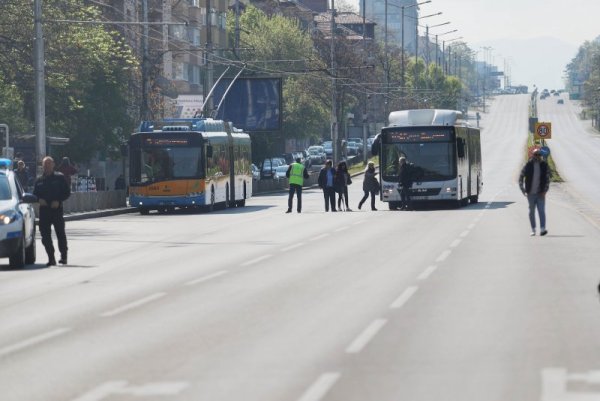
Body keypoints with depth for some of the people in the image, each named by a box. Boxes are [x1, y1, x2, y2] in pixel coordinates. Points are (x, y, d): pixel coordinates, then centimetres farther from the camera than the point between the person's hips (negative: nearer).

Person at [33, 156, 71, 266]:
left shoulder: (59, 177, 2)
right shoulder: (39, 180, 11)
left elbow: (67, 192, 2)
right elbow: (34, 194, 16)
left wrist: (58, 201, -12)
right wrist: (39, 200, -6)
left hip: (57, 209, -3)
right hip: (44, 209, 3)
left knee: (60, 234, 2)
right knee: (45, 235, -3)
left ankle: (64, 256, 13)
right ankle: (51, 258, 2)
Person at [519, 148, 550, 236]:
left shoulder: (544, 165, 0)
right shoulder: (528, 165, -2)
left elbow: (547, 179, 4)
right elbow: (520, 178, 4)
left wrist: (545, 191, -5)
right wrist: (523, 191, -2)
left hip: (540, 194, 0)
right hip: (531, 193, 0)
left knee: (541, 211, -11)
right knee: (532, 212, 7)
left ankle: (542, 229, -18)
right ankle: (533, 230, 16)